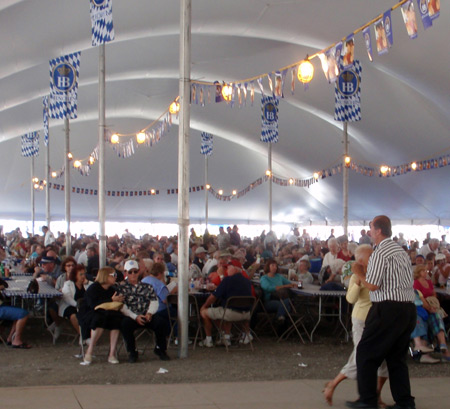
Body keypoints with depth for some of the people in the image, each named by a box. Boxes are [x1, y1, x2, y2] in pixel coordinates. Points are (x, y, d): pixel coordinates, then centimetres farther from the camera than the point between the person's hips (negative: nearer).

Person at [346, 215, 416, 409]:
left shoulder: (380, 253, -12)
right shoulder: (402, 251, 15)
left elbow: (373, 285, -15)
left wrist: (360, 275, 4)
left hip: (388, 309, -8)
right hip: (408, 308, 8)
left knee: (366, 353, 2)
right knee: (397, 356, 15)